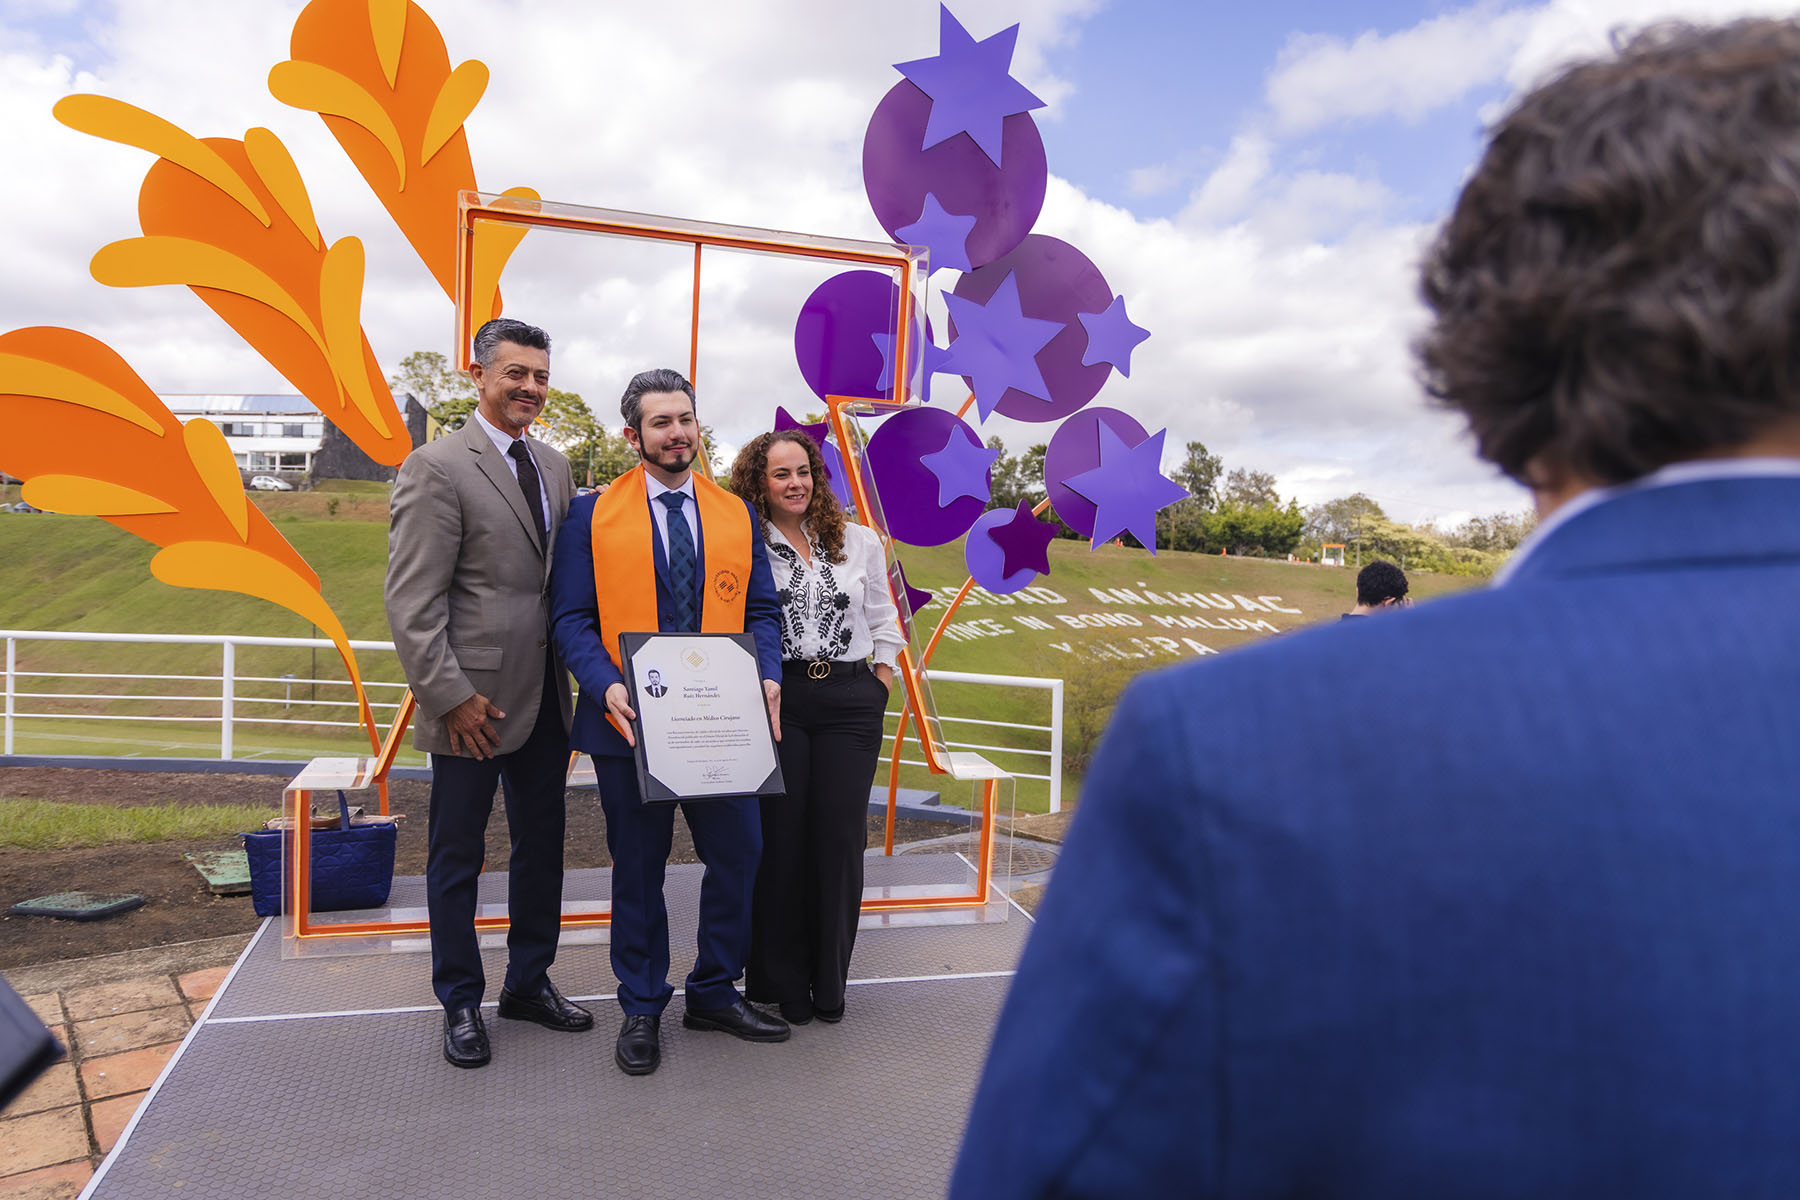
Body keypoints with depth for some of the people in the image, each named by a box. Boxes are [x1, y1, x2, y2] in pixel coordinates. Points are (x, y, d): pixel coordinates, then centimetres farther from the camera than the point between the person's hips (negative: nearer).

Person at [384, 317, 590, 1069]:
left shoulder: (554, 468, 10)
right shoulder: (436, 468, -10)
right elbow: (413, 603, -14)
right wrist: (450, 697, -17)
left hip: (545, 699, 7)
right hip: (475, 705, -6)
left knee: (542, 846, 16)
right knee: (457, 858, 9)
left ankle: (529, 984, 34)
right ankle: (460, 1003, 27)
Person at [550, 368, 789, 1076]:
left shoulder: (737, 513, 10)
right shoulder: (592, 514, 1)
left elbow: (761, 611, 9)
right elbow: (572, 617, -3)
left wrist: (768, 675, -9)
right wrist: (607, 687, -20)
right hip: (630, 723, -2)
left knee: (739, 855, 6)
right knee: (637, 870, 10)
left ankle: (715, 993, 28)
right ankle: (641, 1010, 28)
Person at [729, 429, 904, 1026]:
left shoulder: (860, 542, 9)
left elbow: (885, 623, 14)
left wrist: (877, 688, 6)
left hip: (850, 702, 2)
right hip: (775, 701, -1)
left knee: (840, 837, 2)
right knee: (779, 837, 2)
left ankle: (829, 984, 18)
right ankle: (780, 983, 17)